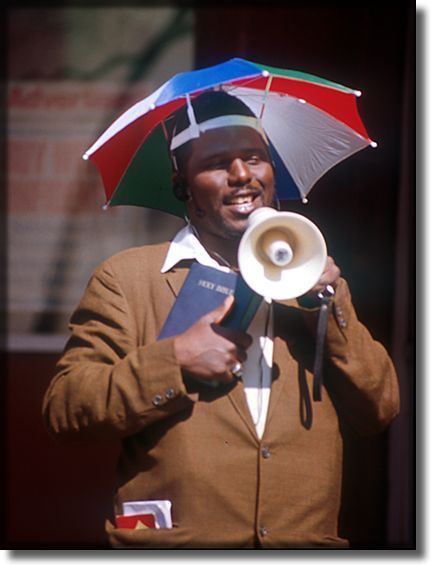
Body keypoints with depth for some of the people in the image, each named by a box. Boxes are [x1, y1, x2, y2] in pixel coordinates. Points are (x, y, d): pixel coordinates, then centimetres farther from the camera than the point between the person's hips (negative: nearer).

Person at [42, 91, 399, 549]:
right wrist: (175, 360, -13)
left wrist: (333, 307, -3)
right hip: (171, 544, -4)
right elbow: (62, 409, -3)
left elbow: (379, 412, 9)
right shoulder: (125, 277, 4)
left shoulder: (312, 279, 16)